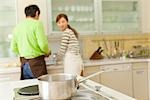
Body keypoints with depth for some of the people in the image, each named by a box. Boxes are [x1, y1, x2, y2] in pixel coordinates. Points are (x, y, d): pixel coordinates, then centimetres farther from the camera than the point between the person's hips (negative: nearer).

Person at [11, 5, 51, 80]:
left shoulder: (17, 26, 9)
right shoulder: (37, 23, -8)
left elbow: (13, 48, 11)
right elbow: (43, 44, -14)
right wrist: (47, 52, 6)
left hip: (23, 63, 6)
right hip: (36, 62, -6)